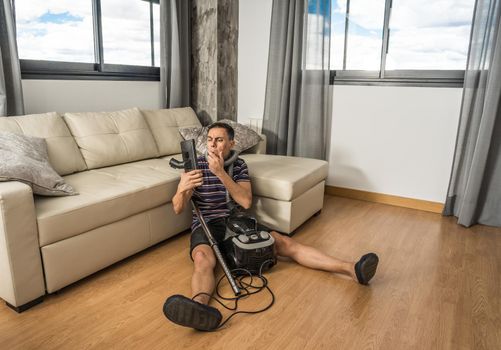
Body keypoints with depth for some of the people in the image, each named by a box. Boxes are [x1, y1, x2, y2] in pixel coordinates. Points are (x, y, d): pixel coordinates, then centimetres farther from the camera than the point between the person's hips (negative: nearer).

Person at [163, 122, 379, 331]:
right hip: (207, 225, -2)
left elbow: (246, 202, -8)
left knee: (285, 243, -15)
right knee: (203, 260, -38)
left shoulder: (239, 165, 8)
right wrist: (182, 188, -31)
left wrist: (221, 173, -18)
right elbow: (178, 208, -7)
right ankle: (200, 307, -69)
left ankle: (351, 270, -24)